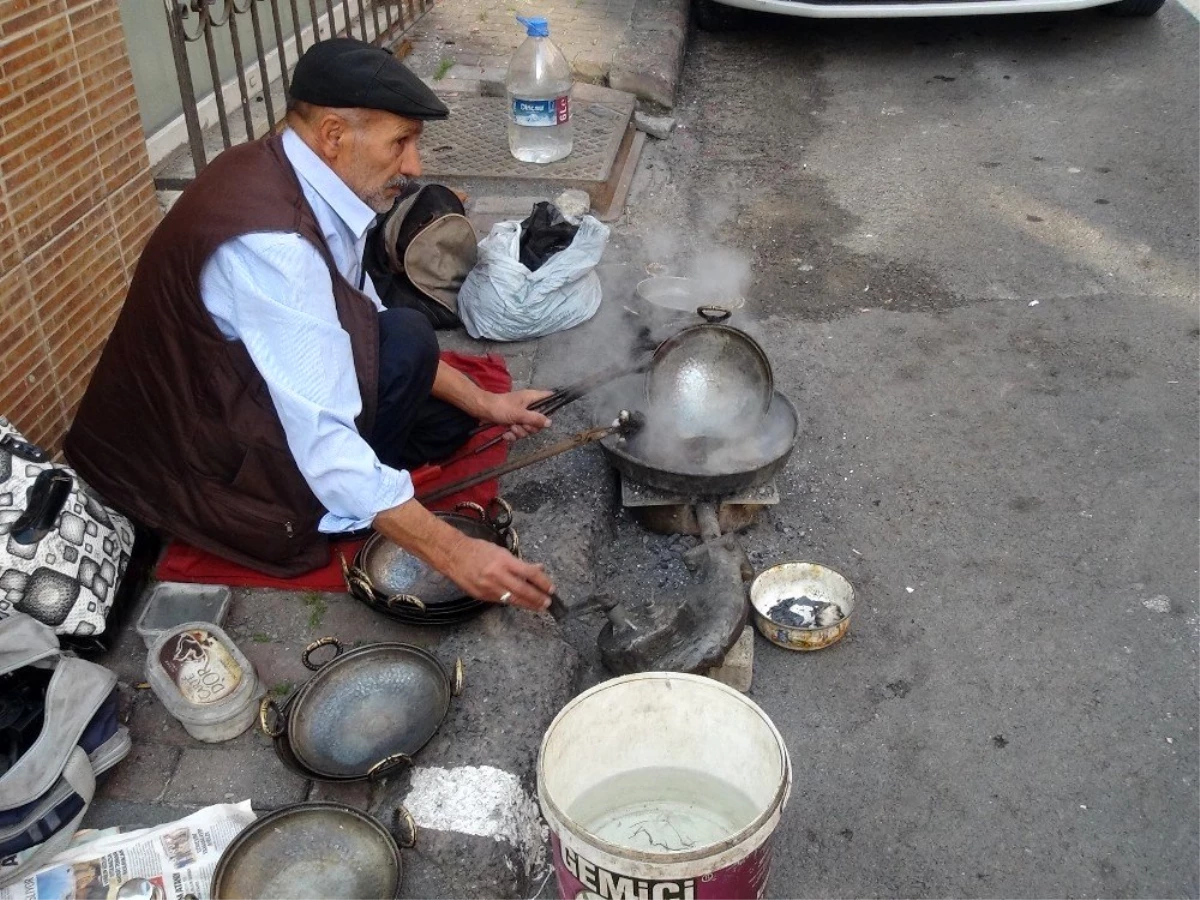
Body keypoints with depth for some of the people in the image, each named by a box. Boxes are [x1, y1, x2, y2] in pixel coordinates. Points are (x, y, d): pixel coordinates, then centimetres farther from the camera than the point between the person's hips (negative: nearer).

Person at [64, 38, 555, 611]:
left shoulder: (290, 179, -4)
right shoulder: (271, 243, -33)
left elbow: (362, 323, 7)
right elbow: (324, 441, -34)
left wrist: (479, 401, 4)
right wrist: (451, 552, -31)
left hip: (238, 396, 9)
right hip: (197, 466, -8)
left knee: (443, 414, 9)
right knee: (402, 344, -20)